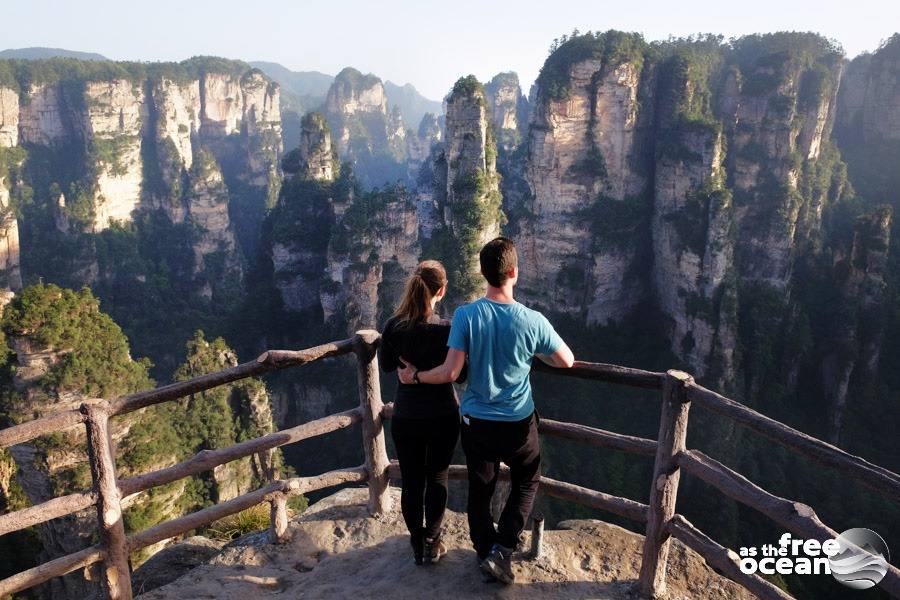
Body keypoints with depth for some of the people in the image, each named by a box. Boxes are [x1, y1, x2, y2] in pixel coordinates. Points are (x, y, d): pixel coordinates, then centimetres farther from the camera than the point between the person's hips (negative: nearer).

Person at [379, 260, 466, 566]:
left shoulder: (393, 327, -12)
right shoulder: (447, 330, -19)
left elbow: (386, 366, 4)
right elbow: (460, 375, -10)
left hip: (405, 418, 2)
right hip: (443, 417, -1)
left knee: (411, 482, 16)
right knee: (437, 478, 17)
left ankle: (417, 544, 28)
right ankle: (432, 543, 26)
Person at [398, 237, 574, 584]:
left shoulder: (465, 315, -16)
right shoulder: (533, 321, -16)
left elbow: (450, 372, -17)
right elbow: (567, 361, -2)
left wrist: (415, 376, 0)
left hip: (476, 422, 1)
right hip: (518, 424, 0)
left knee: (480, 490, 19)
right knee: (526, 483, 24)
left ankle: (486, 553, 32)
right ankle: (501, 550, 15)